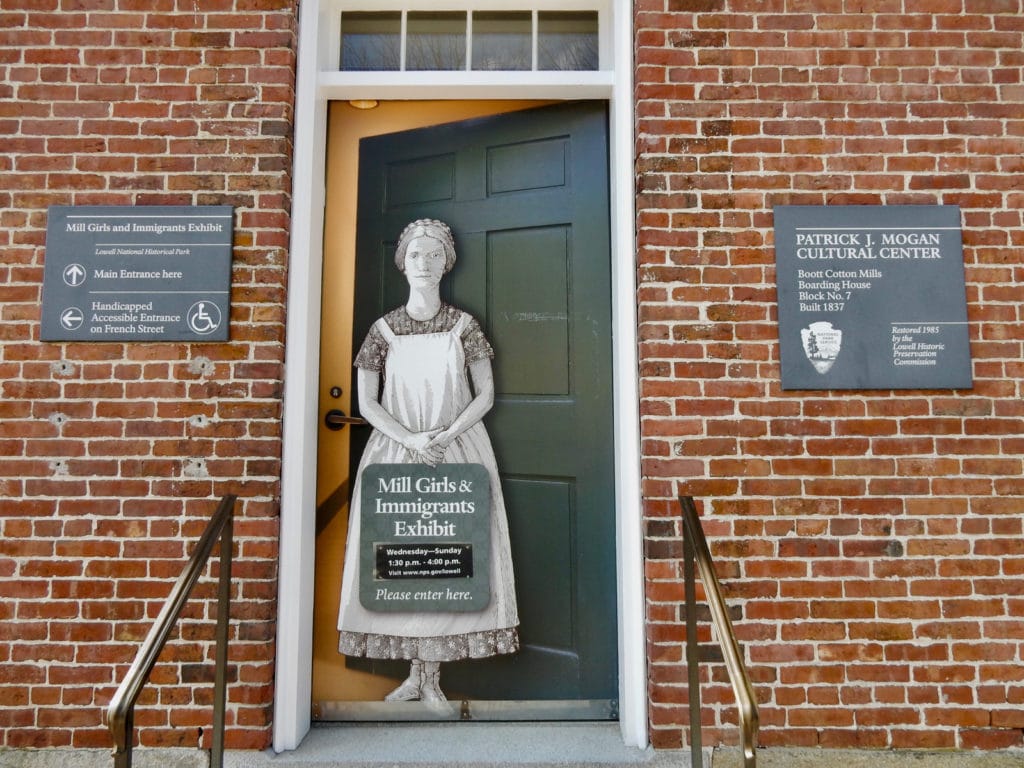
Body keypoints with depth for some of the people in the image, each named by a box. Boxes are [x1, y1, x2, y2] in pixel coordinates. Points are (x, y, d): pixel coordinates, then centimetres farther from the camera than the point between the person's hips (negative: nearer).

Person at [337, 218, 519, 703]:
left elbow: (485, 395, 1)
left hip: (458, 450, 0)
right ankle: (416, 675, 14)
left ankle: (430, 678, 9)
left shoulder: (464, 326, 3)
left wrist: (445, 436, -12)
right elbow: (367, 403, 1)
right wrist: (411, 440, -12)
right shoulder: (384, 329, 4)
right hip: (395, 450, 1)